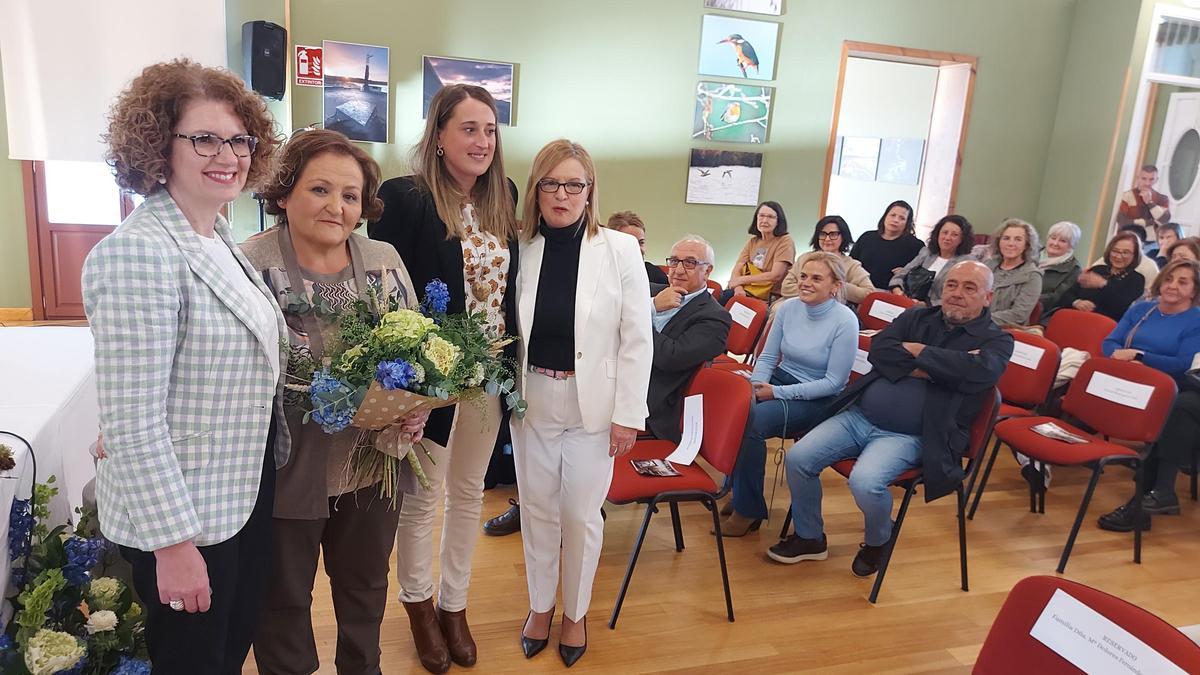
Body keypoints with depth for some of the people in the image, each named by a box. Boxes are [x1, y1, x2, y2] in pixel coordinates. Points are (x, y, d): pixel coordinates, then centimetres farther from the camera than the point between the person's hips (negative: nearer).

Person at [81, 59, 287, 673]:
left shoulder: (220, 238, 5)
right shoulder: (137, 252, -23)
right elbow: (132, 422, -24)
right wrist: (173, 543, -22)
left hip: (244, 494, 8)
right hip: (180, 516, -8)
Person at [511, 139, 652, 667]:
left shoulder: (620, 251, -9)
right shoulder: (520, 250, -4)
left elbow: (637, 340, -8)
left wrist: (628, 414, -9)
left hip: (592, 403, -2)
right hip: (531, 399, 2)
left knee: (581, 513, 8)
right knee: (537, 508, 15)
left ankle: (575, 612, 32)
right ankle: (540, 604, 37)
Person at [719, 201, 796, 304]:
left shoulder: (785, 241, -2)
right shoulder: (753, 241, 16)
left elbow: (775, 275, -12)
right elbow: (737, 270, 7)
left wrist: (741, 280, -10)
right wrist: (738, 287, -15)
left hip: (770, 297, -5)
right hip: (746, 292, 5)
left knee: (723, 299, -29)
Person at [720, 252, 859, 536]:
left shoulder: (845, 321, -14)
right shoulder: (788, 308, 0)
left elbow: (833, 382, -15)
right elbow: (767, 356, 7)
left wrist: (778, 392, -20)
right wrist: (757, 385, -14)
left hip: (819, 399, -5)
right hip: (779, 380, 5)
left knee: (751, 419, -31)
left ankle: (749, 509, -13)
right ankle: (740, 492, -6)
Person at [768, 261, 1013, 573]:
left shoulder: (996, 340, 3)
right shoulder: (916, 317, 13)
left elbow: (977, 370, -21)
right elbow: (878, 350, -3)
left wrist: (918, 351, -10)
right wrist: (929, 369, -14)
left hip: (909, 436, -4)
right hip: (857, 416, 5)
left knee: (865, 482, -30)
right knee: (797, 458, -9)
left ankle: (877, 543, 5)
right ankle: (809, 538, 15)